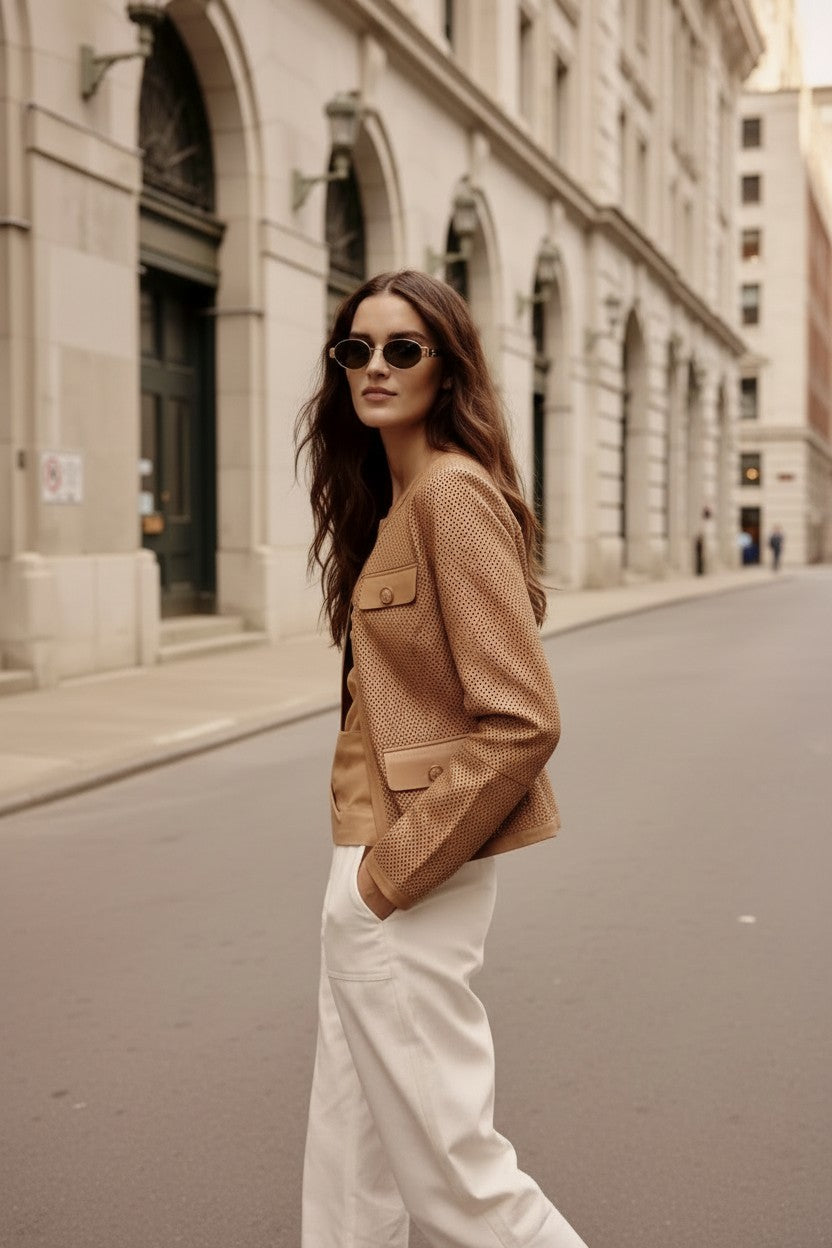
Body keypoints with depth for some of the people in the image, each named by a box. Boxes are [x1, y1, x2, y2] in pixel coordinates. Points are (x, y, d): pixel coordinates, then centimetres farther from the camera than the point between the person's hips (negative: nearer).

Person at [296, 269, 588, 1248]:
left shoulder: (455, 492, -17)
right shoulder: (391, 498, 13)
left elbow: (520, 722, -23)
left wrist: (391, 870, -17)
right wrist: (365, 857, 15)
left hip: (412, 878, -9)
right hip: (371, 854, 9)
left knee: (447, 1163, 4)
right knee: (350, 1168, 19)